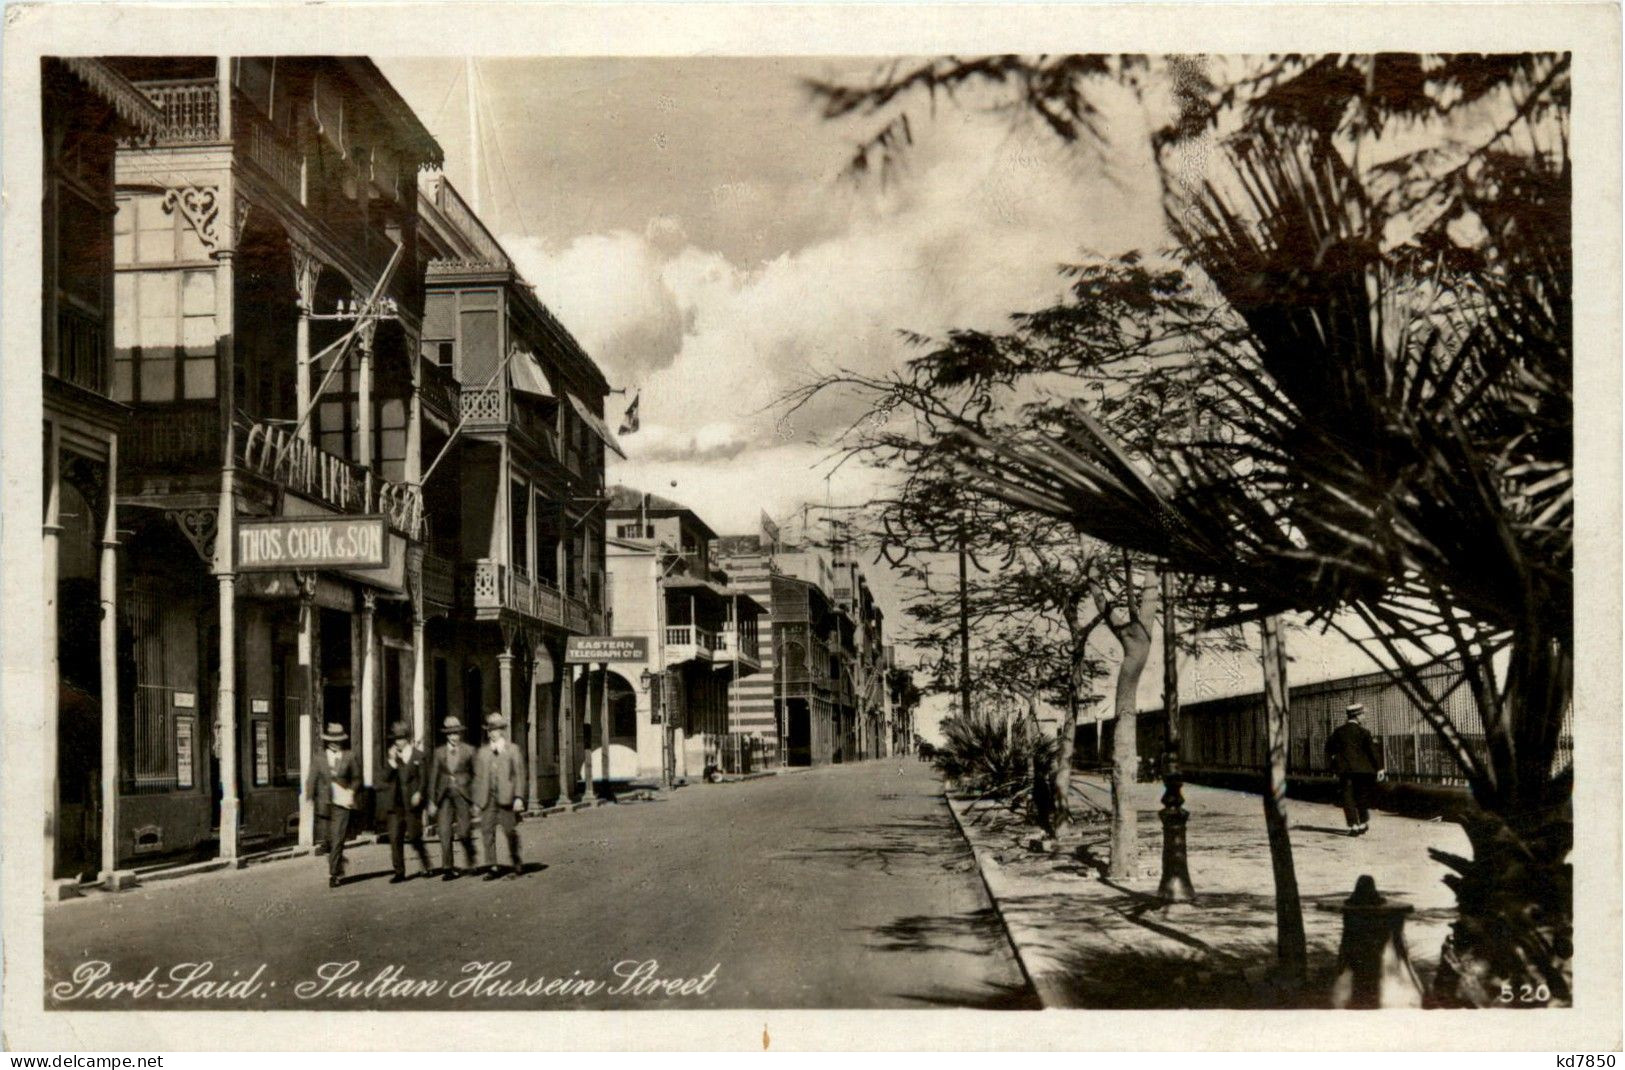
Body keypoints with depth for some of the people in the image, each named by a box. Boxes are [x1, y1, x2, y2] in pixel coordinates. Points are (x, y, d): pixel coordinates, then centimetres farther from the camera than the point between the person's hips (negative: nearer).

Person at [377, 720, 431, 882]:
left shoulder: (418, 755, 3)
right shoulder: (390, 756, 12)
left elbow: (423, 778, 1)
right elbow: (386, 777, 2)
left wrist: (418, 793, -12)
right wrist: (392, 760, -8)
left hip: (411, 802, -3)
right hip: (394, 802, 3)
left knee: (414, 836, -1)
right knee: (395, 839, -2)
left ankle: (424, 861, 26)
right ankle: (399, 872, 3)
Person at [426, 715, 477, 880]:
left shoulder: (469, 751, 3)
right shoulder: (439, 752, 7)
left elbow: (476, 774, 7)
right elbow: (433, 777, 9)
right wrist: (432, 801, 4)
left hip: (462, 794, -2)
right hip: (445, 796, 2)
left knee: (464, 832, -4)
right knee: (445, 832, -5)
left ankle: (471, 861, 22)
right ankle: (448, 868, 1)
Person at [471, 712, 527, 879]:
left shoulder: (512, 750, 7)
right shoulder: (482, 752, 14)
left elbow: (519, 775, 2)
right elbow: (478, 778, 14)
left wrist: (519, 798, -8)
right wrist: (476, 802, 9)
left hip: (506, 796, -3)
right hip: (487, 797, 3)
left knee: (510, 831, 0)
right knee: (487, 831, -3)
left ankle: (517, 864, 15)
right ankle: (493, 867, 1)